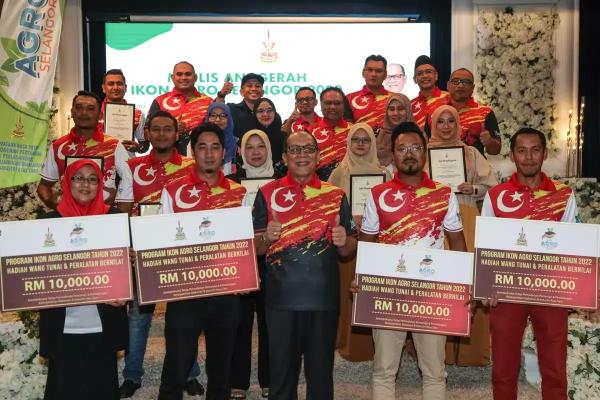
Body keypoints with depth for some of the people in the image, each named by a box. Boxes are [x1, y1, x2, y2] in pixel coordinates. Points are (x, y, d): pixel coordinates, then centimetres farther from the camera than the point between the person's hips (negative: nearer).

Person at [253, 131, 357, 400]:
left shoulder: (336, 195, 7)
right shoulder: (268, 194, 4)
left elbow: (348, 251, 9)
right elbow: (254, 249, 3)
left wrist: (343, 241, -13)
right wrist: (267, 237, -17)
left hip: (324, 298, 1)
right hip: (281, 299, -1)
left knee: (321, 373, 10)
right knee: (281, 373, 8)